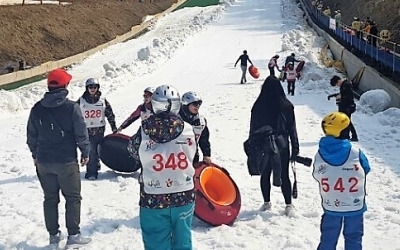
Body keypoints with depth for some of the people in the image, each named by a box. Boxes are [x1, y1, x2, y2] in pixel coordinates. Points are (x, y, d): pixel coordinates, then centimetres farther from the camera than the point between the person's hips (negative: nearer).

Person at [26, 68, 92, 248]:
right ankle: (73, 235, 8)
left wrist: (36, 155, 22)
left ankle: (54, 235, 20)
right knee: (73, 198, 7)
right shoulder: (71, 107, -13)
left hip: (43, 162, 4)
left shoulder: (37, 109, 0)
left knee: (50, 199, 14)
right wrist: (85, 153, 5)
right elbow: (81, 134, -10)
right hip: (67, 161, -4)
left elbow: (31, 136, 8)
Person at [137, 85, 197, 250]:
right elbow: (191, 157, 5)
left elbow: (134, 151, 4)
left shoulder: (144, 130, -12)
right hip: (184, 197, 2)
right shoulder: (188, 129, -8)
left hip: (153, 199, -1)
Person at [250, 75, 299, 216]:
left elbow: (253, 129, 0)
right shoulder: (286, 106, -7)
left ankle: (266, 203, 19)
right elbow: (292, 128, -2)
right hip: (282, 146, 0)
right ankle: (288, 205, 6)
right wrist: (295, 148, 5)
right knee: (284, 175, 5)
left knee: (265, 174, 12)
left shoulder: (258, 106, -6)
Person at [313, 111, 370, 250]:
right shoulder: (356, 153, -15)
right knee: (353, 238, 14)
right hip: (355, 205, -2)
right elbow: (366, 169, 3)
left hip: (330, 206, 2)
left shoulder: (320, 154, -10)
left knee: (328, 238, 16)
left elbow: (316, 175, 2)